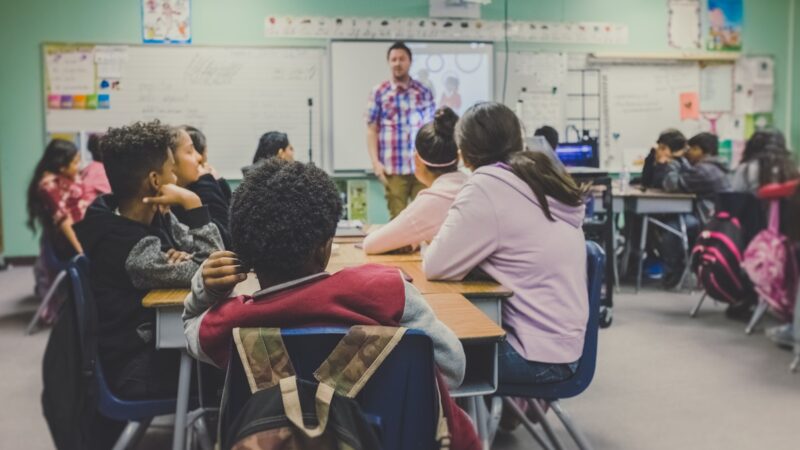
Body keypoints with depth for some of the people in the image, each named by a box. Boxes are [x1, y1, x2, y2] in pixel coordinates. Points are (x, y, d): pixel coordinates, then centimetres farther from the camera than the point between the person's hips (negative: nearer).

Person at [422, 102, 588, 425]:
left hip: (537, 355, -8)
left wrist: (440, 239, 3)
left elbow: (436, 266, -15)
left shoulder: (487, 187, -17)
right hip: (563, 345, 8)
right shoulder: (544, 179, 8)